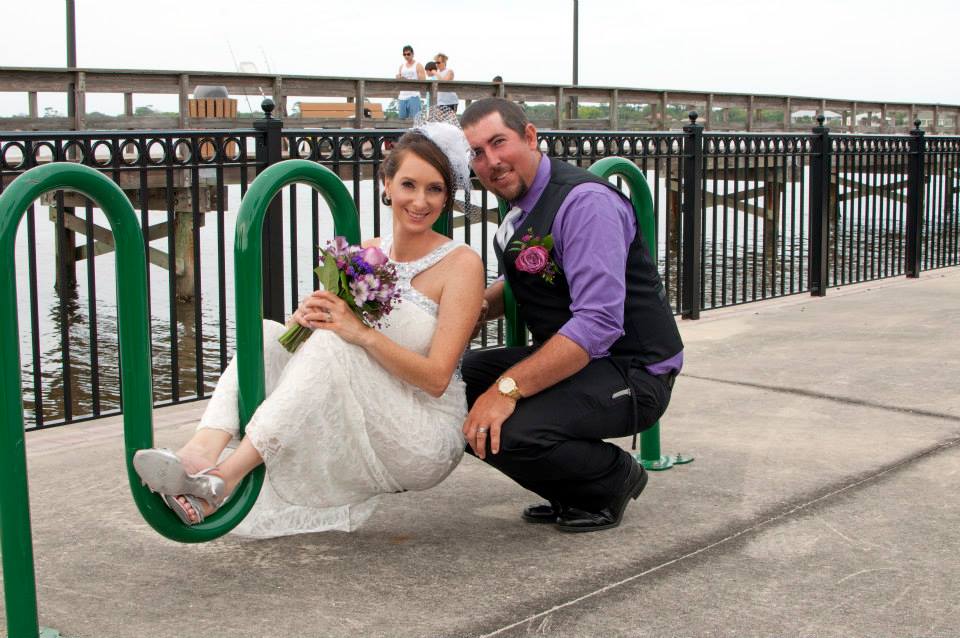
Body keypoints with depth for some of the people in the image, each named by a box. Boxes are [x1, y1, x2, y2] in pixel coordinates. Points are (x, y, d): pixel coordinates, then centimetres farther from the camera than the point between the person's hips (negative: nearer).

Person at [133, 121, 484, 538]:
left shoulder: (461, 263, -7)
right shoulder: (367, 253, 9)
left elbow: (437, 378, -15)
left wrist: (362, 333, -28)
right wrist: (308, 316, -19)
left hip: (427, 438, -6)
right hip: (361, 426, 6)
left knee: (330, 343, -30)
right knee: (266, 334, -13)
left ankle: (225, 478, -34)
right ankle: (204, 449, -36)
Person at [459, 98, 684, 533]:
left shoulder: (585, 202, -21)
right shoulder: (519, 206, 8)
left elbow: (598, 323, -30)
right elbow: (520, 283, 26)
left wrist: (508, 388, -33)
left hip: (631, 375, -9)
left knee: (506, 432, -29)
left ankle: (616, 478, 0)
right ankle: (570, 494, 11)